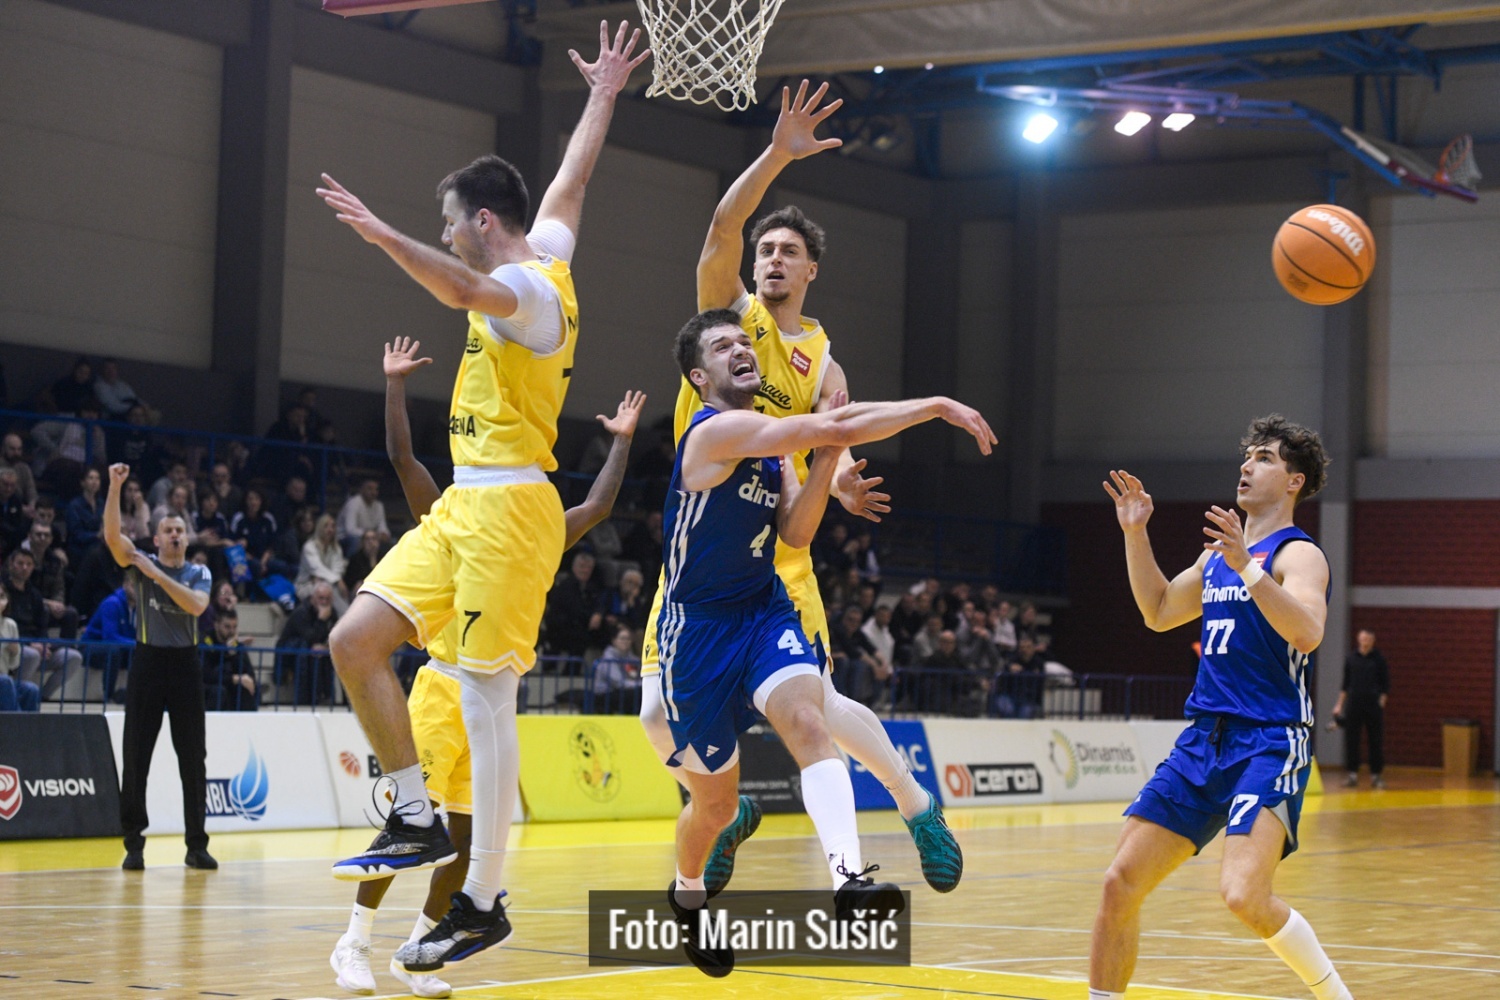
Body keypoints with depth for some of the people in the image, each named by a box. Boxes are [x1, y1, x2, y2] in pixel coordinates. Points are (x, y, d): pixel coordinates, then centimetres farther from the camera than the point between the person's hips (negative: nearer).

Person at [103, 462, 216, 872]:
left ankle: (196, 845, 10)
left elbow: (196, 605, -12)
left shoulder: (199, 573, 8)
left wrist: (158, 575, -16)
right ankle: (134, 844, 6)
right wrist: (115, 487, -22)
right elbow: (112, 534, -13)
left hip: (185, 665, 1)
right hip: (147, 663, -1)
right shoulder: (141, 564, 4)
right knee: (136, 757, -2)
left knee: (193, 759, 3)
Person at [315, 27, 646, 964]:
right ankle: (418, 820, 9)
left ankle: (483, 902, -4)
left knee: (487, 700, -8)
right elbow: (572, 180, 32)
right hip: (462, 504, 10)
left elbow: (469, 289, -37)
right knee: (357, 639, 3)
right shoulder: (546, 255, 14)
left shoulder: (531, 286, -13)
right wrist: (603, 98, 42)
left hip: (509, 507, -10)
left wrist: (382, 234, -45)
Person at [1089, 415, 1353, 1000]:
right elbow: (1159, 612, 30)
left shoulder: (1297, 554, -7)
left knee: (1243, 895, -24)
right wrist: (1135, 534, 20)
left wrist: (1246, 567, -31)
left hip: (1270, 744, -8)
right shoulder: (1220, 555, 18)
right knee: (1121, 882, 0)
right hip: (1204, 739, 8)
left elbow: (1307, 632, -25)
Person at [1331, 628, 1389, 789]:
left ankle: (1376, 775, 6)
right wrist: (1340, 704, 9)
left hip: (1373, 704, -2)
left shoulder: (1379, 659, 1)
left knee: (1376, 740, 0)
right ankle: (1352, 774, 6)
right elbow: (1345, 684, 12)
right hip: (1353, 703, 2)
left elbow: (1386, 684, 3)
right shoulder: (1351, 659, 7)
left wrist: (1382, 703, -6)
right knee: (1351, 739, 0)